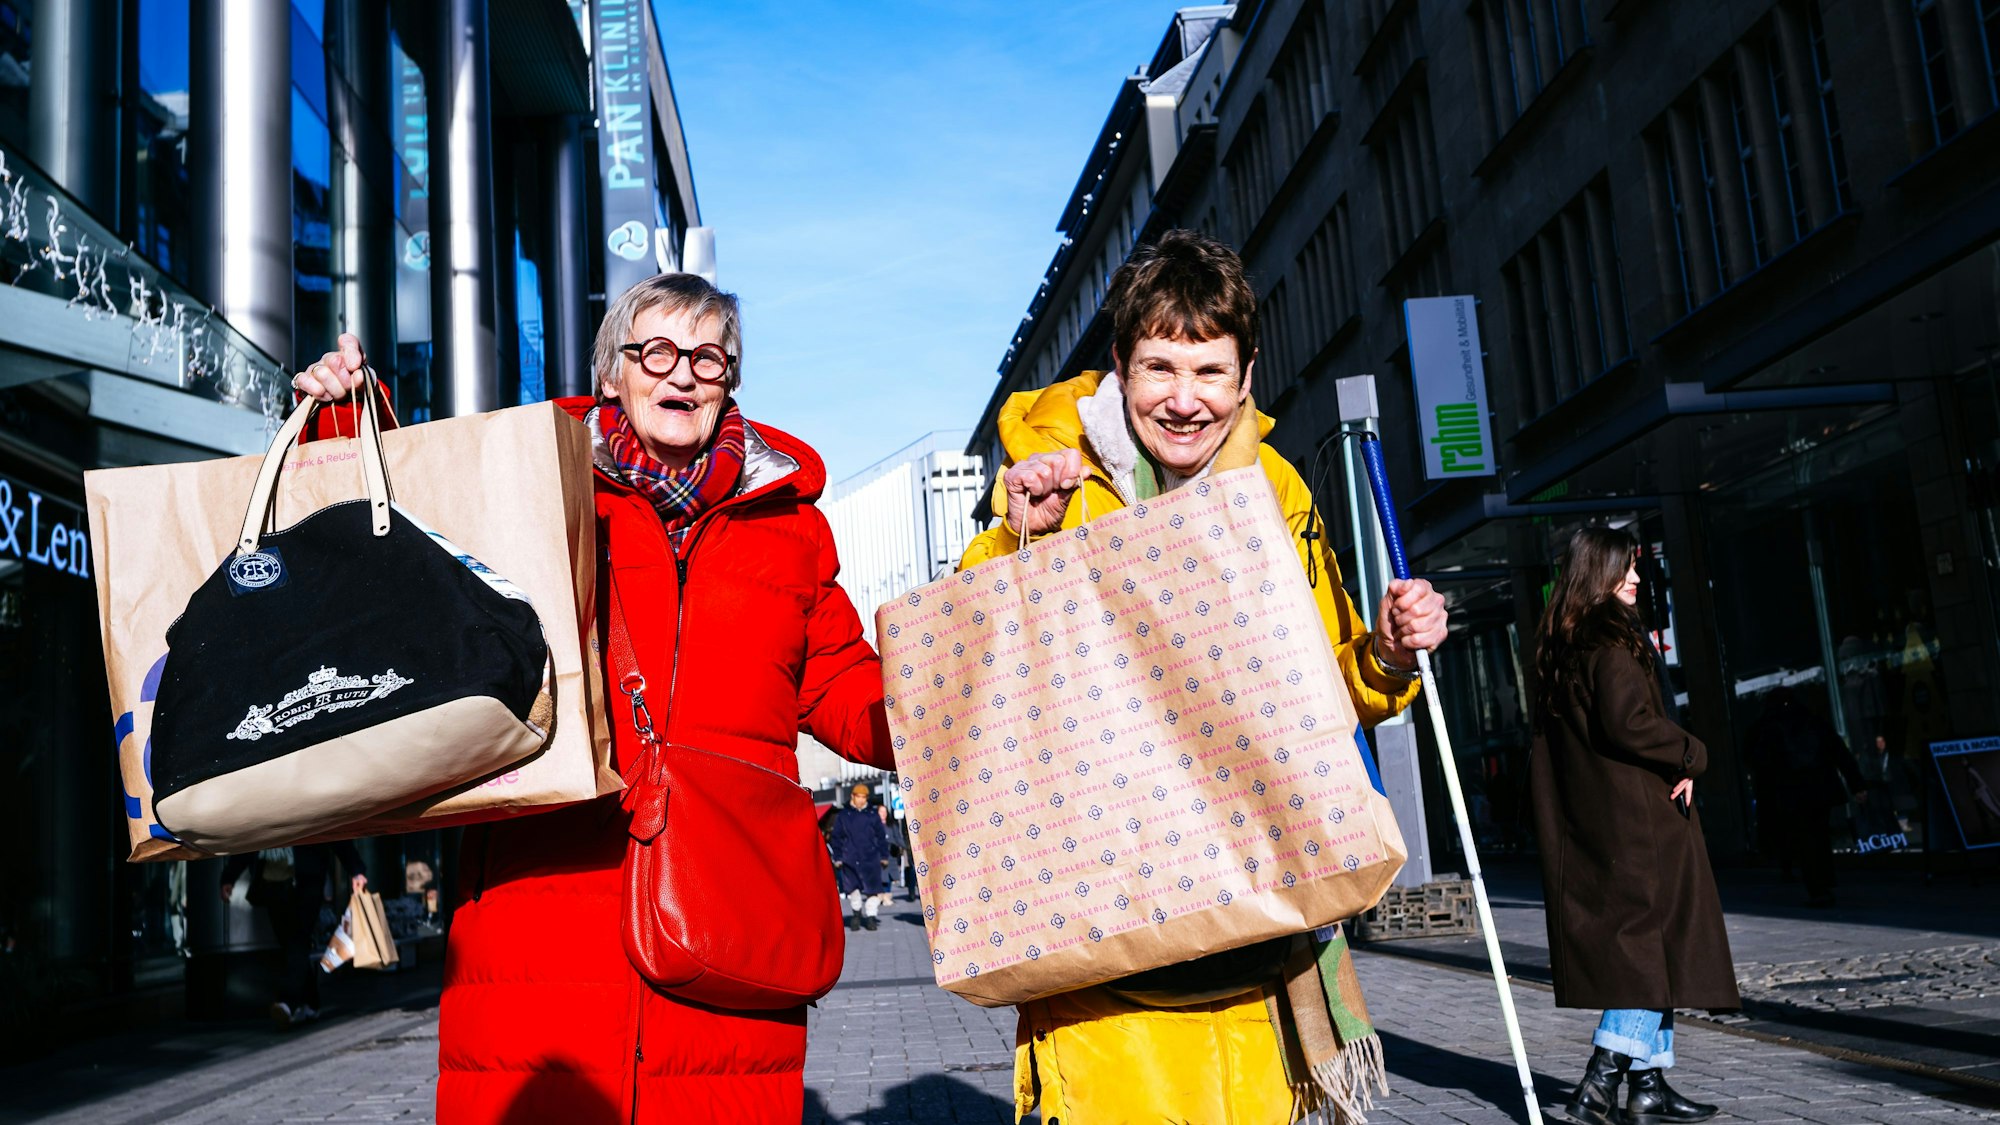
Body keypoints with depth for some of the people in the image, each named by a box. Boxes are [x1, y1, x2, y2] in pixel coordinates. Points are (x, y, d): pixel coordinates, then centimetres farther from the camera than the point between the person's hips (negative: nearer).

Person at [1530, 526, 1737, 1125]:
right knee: (1654, 944, -4)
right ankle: (1603, 1076, -9)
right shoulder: (1612, 639, -11)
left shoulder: (1558, 646, 16)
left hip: (1581, 822, 9)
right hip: (1633, 816, -9)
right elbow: (1628, 723, -22)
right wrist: (1692, 757, -7)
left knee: (1643, 948, 13)